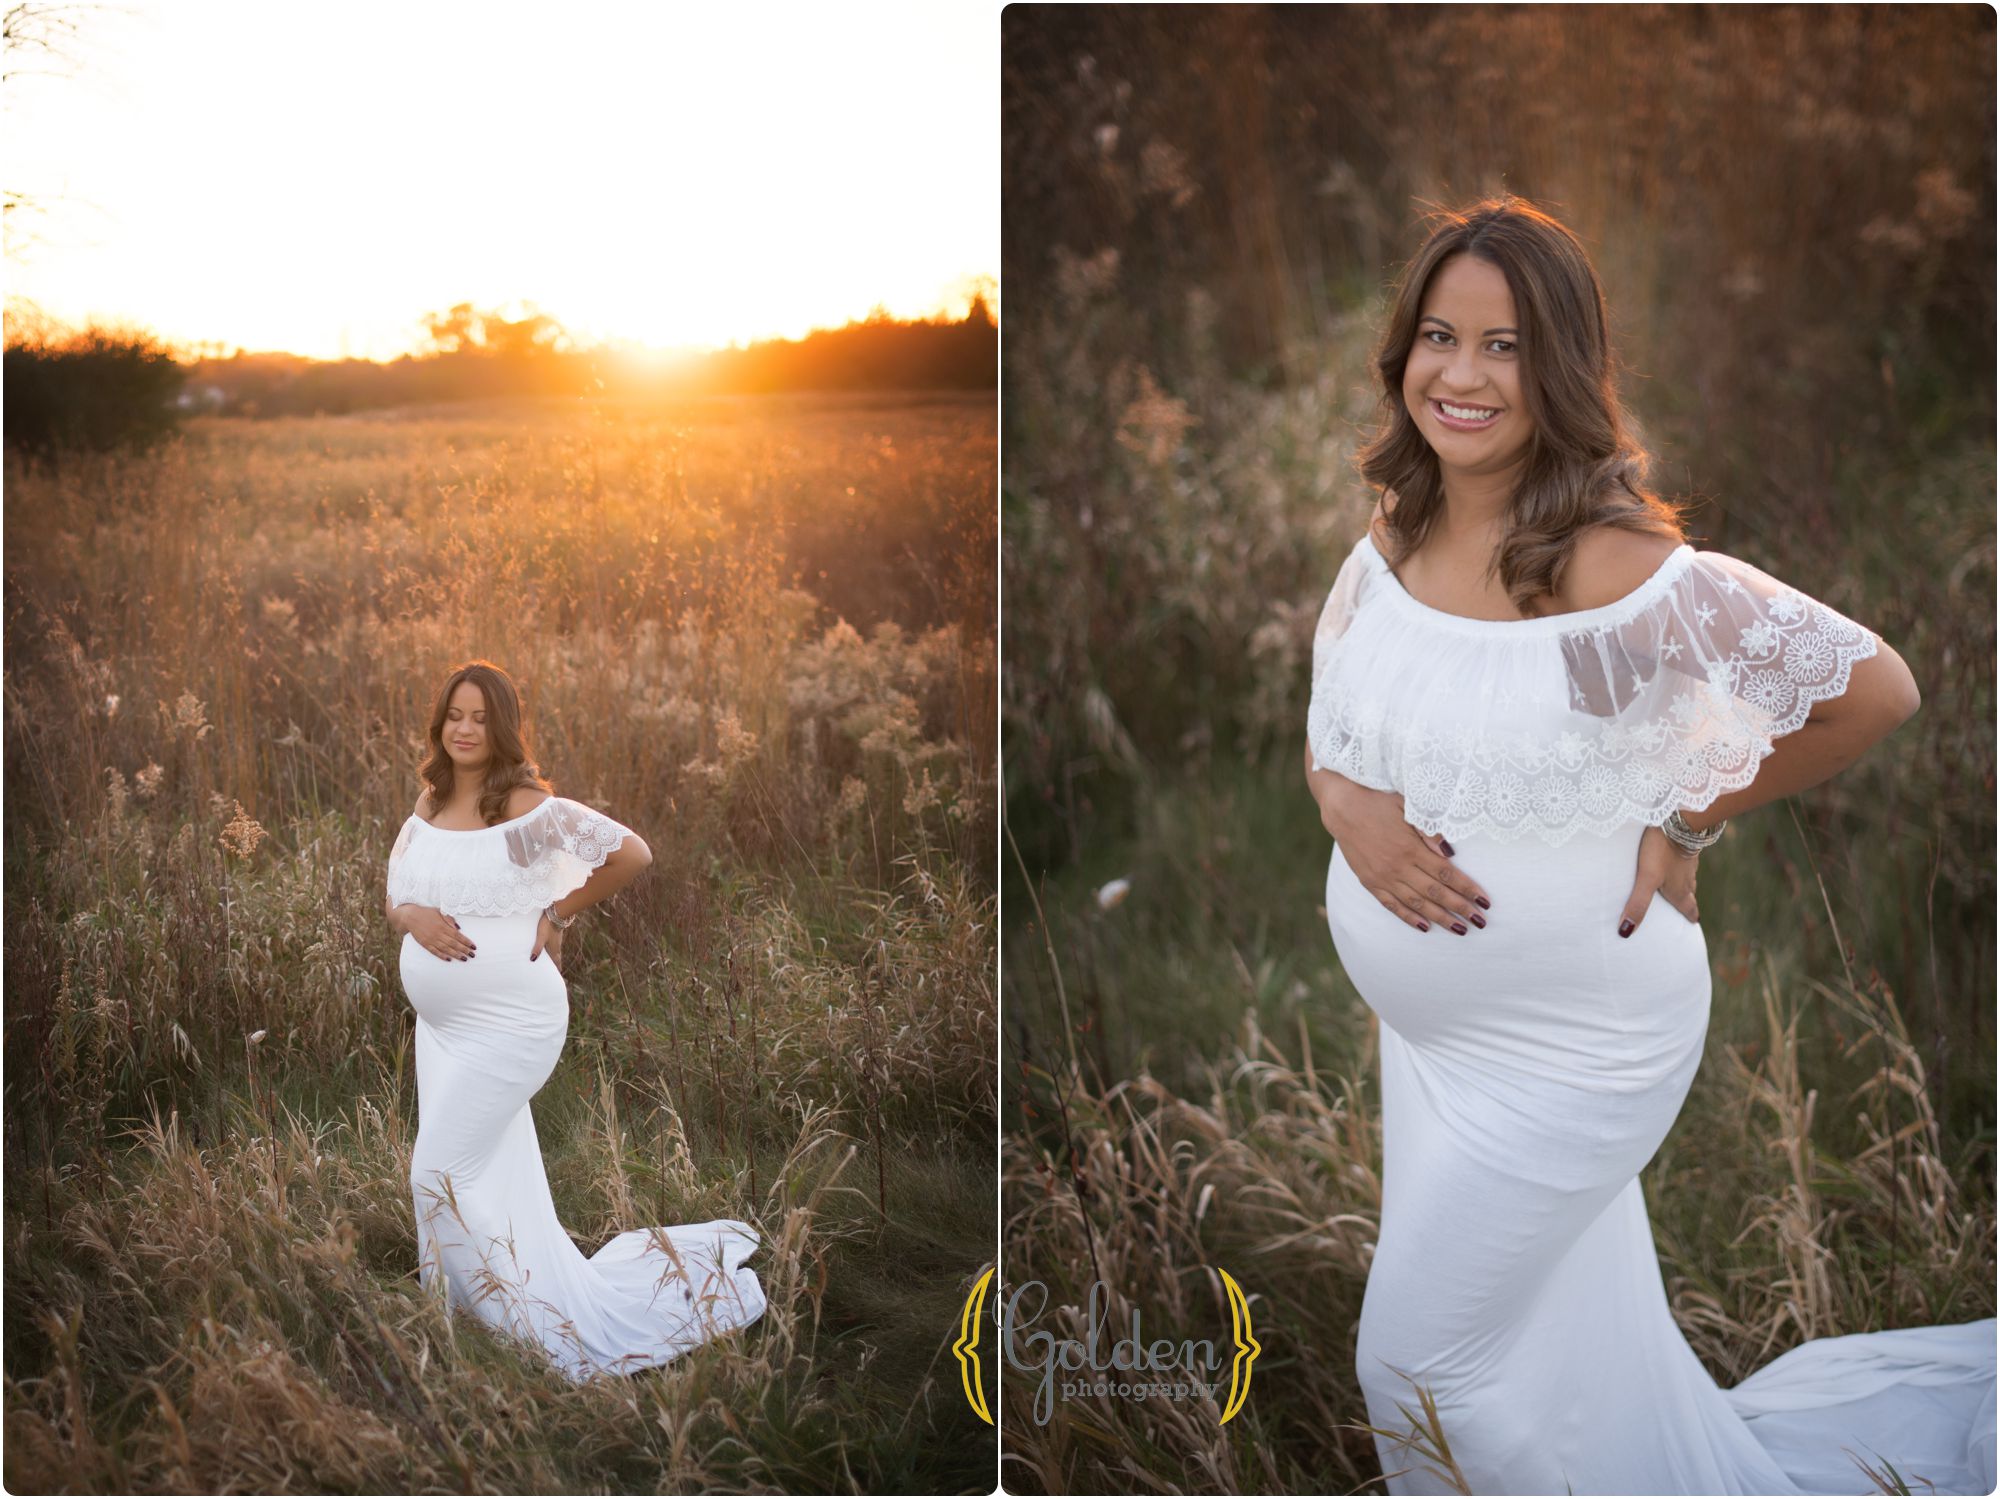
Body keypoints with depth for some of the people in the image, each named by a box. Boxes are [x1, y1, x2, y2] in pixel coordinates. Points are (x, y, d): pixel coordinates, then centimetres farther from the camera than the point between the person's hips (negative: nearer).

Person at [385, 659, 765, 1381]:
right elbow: (395, 899, 12)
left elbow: (633, 853, -16)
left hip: (508, 1023, -8)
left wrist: (556, 914, -9)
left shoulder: (526, 806, -14)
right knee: (490, 1184, 14)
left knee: (440, 1173, -8)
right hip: (441, 1023, 8)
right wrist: (413, 916, -11)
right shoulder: (427, 808, 7)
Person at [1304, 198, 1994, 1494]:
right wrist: (1348, 806, -14)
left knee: (1422, 1361, 6)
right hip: (1430, 1034, 7)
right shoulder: (1393, 540, -5)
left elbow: (1876, 690, -20)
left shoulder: (1614, 573, -25)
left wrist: (1684, 827, -15)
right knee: (1565, 1354, 24)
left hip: (1571, 1045, -7)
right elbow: (1328, 727, 8)